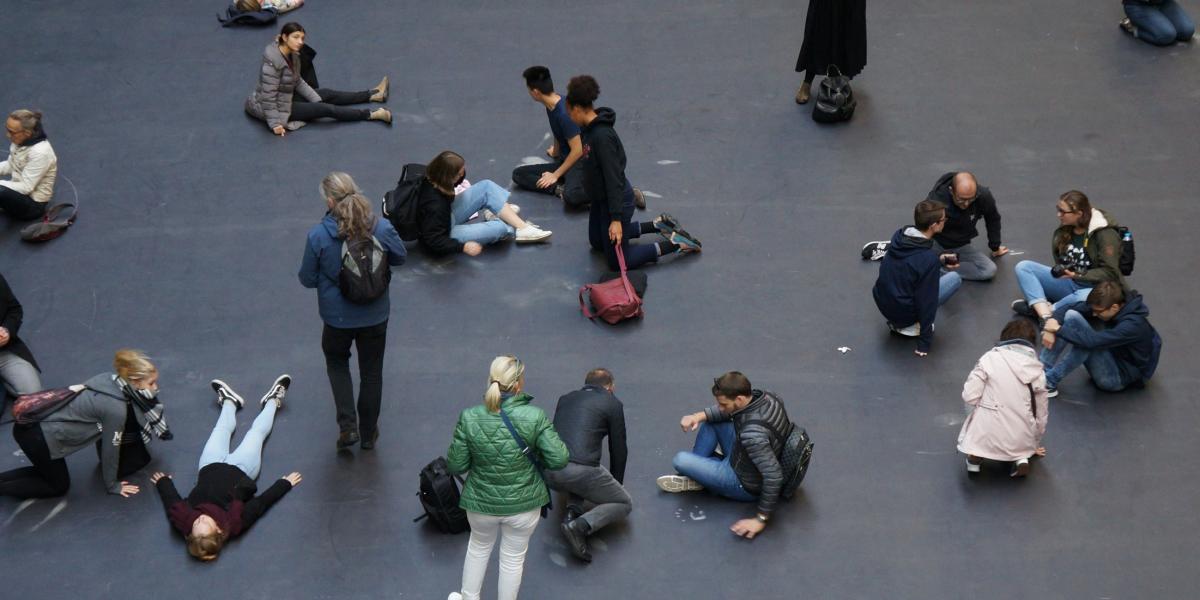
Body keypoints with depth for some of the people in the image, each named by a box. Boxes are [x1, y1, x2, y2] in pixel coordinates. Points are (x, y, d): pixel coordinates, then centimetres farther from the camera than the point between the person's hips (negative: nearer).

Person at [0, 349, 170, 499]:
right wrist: (112, 486, 8)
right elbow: (110, 448, -7)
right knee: (58, 486, 13)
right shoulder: (116, 408, -21)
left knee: (50, 472, 27)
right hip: (39, 436, -8)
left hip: (32, 422, 8)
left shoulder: (110, 380, 1)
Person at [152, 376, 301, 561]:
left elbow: (171, 498, -18)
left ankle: (229, 401, 57)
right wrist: (285, 483, -14)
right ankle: (273, 400, 49)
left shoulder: (181, 521, -39)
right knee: (257, 431, 17)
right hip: (239, 470, -2)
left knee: (222, 428, 23)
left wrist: (162, 480, 2)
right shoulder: (234, 524, -42)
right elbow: (263, 501, -28)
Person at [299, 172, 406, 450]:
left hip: (337, 317, -1)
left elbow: (307, 279, -11)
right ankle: (368, 433, 35)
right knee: (371, 371, 21)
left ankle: (348, 425, 15)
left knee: (336, 363, 27)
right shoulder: (382, 228, -19)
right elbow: (399, 257, 0)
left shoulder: (318, 236, -24)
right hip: (375, 315, 1)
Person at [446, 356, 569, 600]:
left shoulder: (469, 418, -19)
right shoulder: (534, 417, -23)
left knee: (479, 547, 30)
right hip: (523, 505, -1)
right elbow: (559, 459, -20)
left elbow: (455, 465, -12)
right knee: (513, 557, 22)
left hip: (482, 503, 2)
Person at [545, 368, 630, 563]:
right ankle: (580, 525, -12)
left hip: (549, 473, 6)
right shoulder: (612, 403, 11)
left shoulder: (566, 399, 25)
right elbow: (619, 448, 14)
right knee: (625, 504, 14)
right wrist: (616, 483, 32)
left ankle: (572, 512, 8)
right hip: (581, 470, -6)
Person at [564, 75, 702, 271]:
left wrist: (616, 218, -30)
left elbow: (613, 176, -30)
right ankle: (657, 224, 29)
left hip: (616, 199, -10)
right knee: (597, 242, 28)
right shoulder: (590, 128, 0)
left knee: (617, 261, 0)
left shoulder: (602, 136, -29)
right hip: (601, 198, 10)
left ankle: (675, 243, 3)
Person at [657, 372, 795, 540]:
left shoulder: (753, 433, -41)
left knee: (680, 461, -13)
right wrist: (699, 415, -12)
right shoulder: (763, 397, -14)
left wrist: (761, 519, -33)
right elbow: (726, 411, 4)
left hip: (746, 483, -8)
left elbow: (774, 476, -40)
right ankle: (696, 469, 14)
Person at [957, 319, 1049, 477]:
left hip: (986, 435, -1)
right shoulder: (1037, 371, 4)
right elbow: (1041, 412, 12)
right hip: (1020, 439, 1)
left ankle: (975, 456, 7)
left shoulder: (990, 358, -4)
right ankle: (1021, 457, 7)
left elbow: (970, 396, -9)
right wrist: (1035, 445, 29)